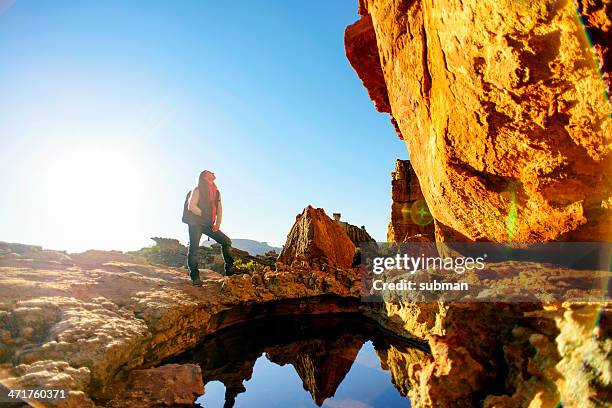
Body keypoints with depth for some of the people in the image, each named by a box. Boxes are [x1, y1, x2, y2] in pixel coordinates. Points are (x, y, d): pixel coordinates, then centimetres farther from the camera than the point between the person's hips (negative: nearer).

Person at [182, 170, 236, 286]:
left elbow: (219, 210, 14)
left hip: (208, 224, 6)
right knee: (194, 248, -8)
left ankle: (230, 270, 0)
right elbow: (191, 206, -11)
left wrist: (217, 224, 0)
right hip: (196, 223, -6)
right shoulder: (198, 189, -2)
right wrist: (204, 216, -12)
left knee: (226, 241, -4)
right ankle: (195, 277, 0)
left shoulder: (216, 192, 16)